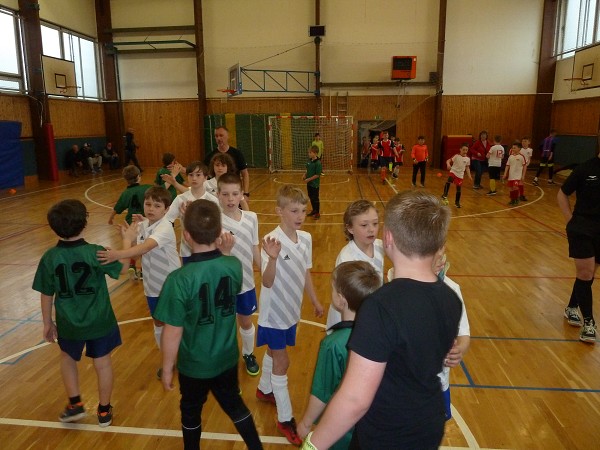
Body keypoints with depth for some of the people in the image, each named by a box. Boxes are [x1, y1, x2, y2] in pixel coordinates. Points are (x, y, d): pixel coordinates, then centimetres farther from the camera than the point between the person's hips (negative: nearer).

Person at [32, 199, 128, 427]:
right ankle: (104, 411, 30)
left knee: (68, 358, 30)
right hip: (99, 321, -1)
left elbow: (46, 295, -4)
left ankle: (75, 404, 33)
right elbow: (122, 268, -3)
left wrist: (47, 323, 11)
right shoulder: (95, 252, -20)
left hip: (68, 324, 2)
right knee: (102, 363, 16)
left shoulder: (49, 258, -13)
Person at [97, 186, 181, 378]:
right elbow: (136, 251, -3)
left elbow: (145, 247, -40)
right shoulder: (142, 225, 0)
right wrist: (127, 238, -15)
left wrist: (119, 254, -52)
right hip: (153, 284, 7)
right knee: (159, 323, 17)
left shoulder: (165, 227, -23)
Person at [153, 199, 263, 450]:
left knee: (191, 411, 24)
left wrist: (166, 370, -6)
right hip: (226, 359, 4)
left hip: (194, 365, -3)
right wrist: (226, 252, 5)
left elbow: (173, 332, -21)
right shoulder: (234, 266, -16)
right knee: (234, 404, 27)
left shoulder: (179, 279, -28)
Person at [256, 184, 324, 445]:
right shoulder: (271, 241, -25)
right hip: (274, 312, -6)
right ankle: (285, 420, 19)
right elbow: (267, 283, -31)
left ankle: (264, 390, 49)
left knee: (274, 353, 24)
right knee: (282, 361, 3)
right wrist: (273, 258, -49)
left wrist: (315, 301, 17)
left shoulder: (306, 239, -4)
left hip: (291, 309, 6)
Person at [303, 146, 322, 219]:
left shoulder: (318, 163, -20)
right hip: (309, 183, 7)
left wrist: (309, 179, -20)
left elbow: (317, 175, -20)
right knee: (311, 197, 18)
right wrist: (305, 175, -1)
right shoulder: (309, 161, 3)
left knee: (315, 198, 3)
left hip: (315, 184, -7)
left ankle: (317, 213, 15)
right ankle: (314, 210, 34)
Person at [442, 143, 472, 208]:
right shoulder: (456, 156, -8)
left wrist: (469, 175, 8)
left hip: (460, 175, 3)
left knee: (459, 189, 7)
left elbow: (467, 168, 13)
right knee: (449, 181, -34)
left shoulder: (467, 159, 2)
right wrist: (448, 164, -34)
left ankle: (457, 202, 24)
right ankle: (445, 195, -25)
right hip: (453, 172, -3)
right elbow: (448, 160, -13)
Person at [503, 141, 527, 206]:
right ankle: (512, 200, 24)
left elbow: (524, 166, -4)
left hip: (518, 175, -5)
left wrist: (523, 175, -5)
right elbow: (507, 165, 8)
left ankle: (516, 200, 2)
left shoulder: (521, 156, -8)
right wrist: (505, 174, 2)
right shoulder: (510, 156, 4)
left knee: (515, 187, -16)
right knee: (511, 188, 8)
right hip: (511, 175, 5)